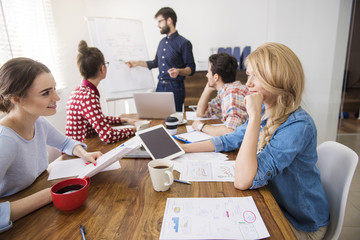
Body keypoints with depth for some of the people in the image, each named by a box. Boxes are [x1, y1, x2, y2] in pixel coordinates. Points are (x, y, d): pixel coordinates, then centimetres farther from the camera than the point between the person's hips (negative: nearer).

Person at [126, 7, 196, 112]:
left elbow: (191, 68, -10)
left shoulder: (183, 43, -8)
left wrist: (178, 71, -29)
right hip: (160, 86, 7)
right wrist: (137, 63, 23)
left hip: (175, 88, -7)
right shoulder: (162, 42, 15)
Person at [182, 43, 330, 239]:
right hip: (274, 204, 6)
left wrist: (254, 116, -37)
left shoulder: (298, 125, -31)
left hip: (299, 224, -6)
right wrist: (183, 148, -3)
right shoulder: (264, 111, -6)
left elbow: (243, 181, -37)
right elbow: (230, 140, 3)